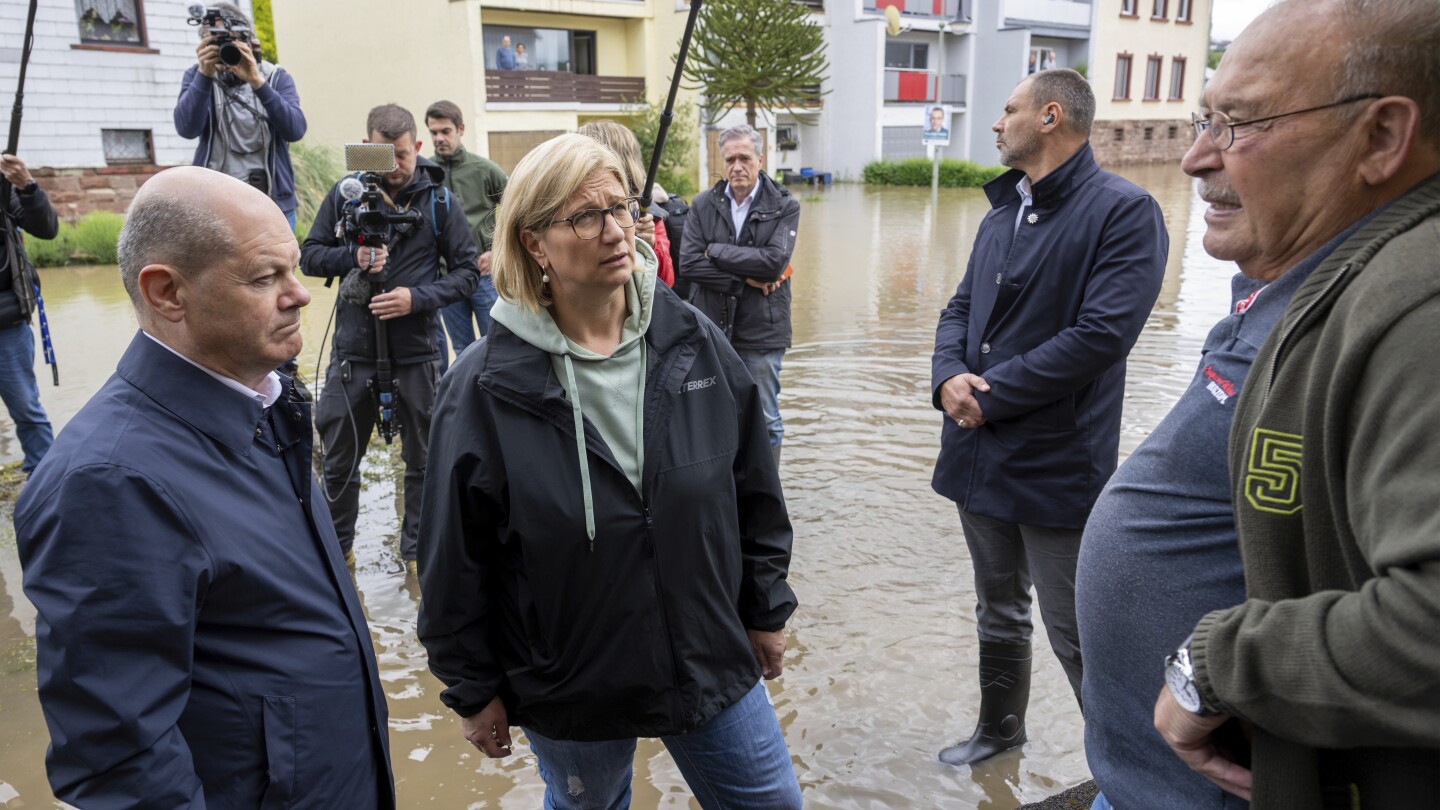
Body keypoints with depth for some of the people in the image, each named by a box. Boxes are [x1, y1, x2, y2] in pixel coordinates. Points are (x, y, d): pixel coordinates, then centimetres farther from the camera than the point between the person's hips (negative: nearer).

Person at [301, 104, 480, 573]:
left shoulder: (438, 200, -3)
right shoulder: (345, 194, 0)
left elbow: (468, 271, -2)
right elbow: (309, 255, 5)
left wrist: (417, 298, -16)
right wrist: (353, 256, -14)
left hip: (417, 352, -1)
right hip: (353, 349, 1)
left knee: (422, 459, 11)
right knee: (340, 457, 13)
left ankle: (417, 548, 28)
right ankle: (336, 546, 33)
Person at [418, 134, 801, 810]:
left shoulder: (695, 345, -8)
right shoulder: (485, 388, -16)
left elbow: (754, 493, 2)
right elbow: (457, 557, -8)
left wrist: (766, 612, 7)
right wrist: (474, 691, -1)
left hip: (715, 669, 3)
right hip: (568, 700, -2)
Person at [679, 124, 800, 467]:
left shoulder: (784, 206, -2)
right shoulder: (702, 204, 3)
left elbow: (775, 261, -17)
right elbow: (688, 265, -8)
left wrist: (715, 251, -11)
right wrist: (745, 280, -14)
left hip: (761, 334, -2)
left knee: (765, 422, 8)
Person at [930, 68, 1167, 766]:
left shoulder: (1123, 211, -12)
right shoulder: (1001, 214, 14)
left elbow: (1101, 334, -22)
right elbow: (960, 309, 13)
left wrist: (988, 395, -17)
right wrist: (948, 376, -9)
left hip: (1057, 466, -7)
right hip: (979, 458, 8)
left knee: (1078, 638, 2)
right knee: (998, 614, 23)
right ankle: (1000, 728, 43)